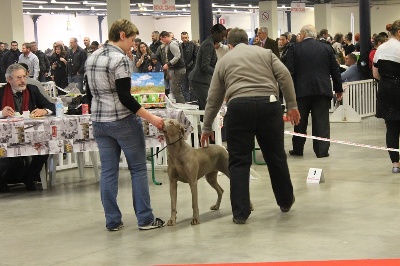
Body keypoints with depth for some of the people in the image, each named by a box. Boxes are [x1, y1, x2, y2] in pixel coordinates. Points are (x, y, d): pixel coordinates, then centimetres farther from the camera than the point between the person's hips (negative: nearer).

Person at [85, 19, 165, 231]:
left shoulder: (91, 58, 9)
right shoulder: (119, 59, -15)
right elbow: (125, 97, -19)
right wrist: (151, 118, -17)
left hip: (99, 122, 7)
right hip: (123, 121, -7)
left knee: (108, 171, 9)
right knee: (138, 169, 3)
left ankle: (112, 221, 11)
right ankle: (145, 219, 6)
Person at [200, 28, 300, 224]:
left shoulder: (224, 61, 20)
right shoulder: (265, 53, 20)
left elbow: (213, 99, 21)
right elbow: (284, 75, 4)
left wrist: (207, 129, 28)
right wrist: (292, 105, 4)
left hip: (239, 107, -1)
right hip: (268, 104, 1)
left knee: (239, 162, 5)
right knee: (275, 156, 15)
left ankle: (240, 213, 4)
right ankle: (286, 201, 31)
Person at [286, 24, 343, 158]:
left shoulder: (294, 48, -1)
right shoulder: (327, 48, 7)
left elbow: (289, 71, -5)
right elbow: (335, 70, 8)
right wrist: (338, 89, 15)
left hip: (302, 90, -1)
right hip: (322, 90, 1)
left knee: (300, 122, 11)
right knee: (321, 121, 3)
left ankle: (297, 149, 18)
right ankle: (322, 150, 0)